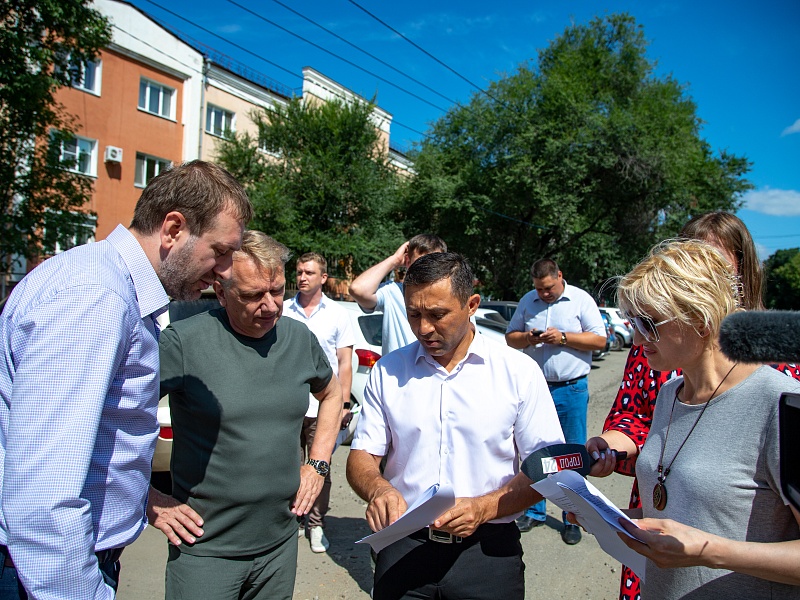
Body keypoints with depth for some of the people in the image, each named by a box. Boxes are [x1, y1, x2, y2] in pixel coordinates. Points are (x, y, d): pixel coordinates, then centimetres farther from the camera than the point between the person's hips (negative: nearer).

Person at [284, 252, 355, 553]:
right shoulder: (283, 311, 5)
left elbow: (345, 363, 4)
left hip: (322, 407, -1)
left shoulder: (337, 314, 4)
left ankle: (316, 524, 21)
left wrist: (344, 403, -2)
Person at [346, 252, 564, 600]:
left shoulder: (519, 372, -6)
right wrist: (378, 489, -20)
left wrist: (483, 508, -19)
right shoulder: (387, 372, 0)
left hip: (488, 550, -1)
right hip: (403, 547, 2)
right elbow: (362, 456, 2)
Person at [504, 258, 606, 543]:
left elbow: (599, 340, -4)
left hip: (572, 389, -3)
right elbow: (510, 337, 12)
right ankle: (534, 511, 27)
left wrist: (563, 338, -15)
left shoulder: (581, 299, -1)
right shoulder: (527, 301, 8)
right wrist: (528, 338, -10)